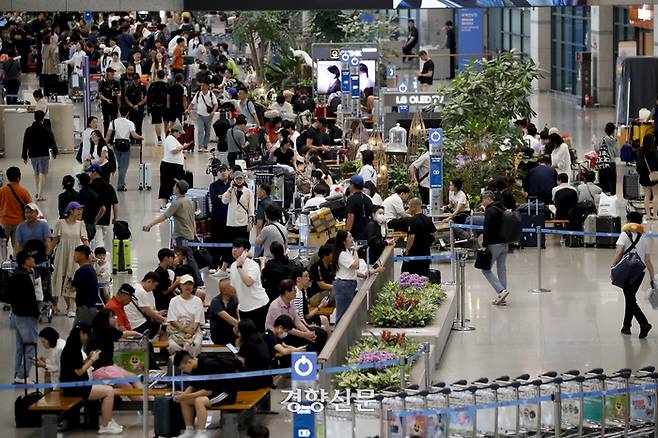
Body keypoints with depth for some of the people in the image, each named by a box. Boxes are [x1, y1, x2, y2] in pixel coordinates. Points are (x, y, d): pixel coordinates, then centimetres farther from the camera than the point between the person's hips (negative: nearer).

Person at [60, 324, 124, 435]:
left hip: (77, 384, 10)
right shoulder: (73, 349, -17)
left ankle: (108, 421, 9)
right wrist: (92, 360, -8)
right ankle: (105, 426, -7)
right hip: (73, 387, -10)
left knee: (107, 389, 10)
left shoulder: (73, 347, 13)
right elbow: (79, 372, -19)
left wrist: (89, 358, 8)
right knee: (109, 391, -12)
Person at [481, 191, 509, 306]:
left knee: (486, 269, 0)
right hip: (505, 244, 8)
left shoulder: (489, 211, -14)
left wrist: (484, 244, -14)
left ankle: (501, 290, -13)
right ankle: (502, 297, 11)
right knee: (502, 269, 10)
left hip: (494, 244, -8)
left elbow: (487, 229, -19)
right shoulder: (502, 209, 12)